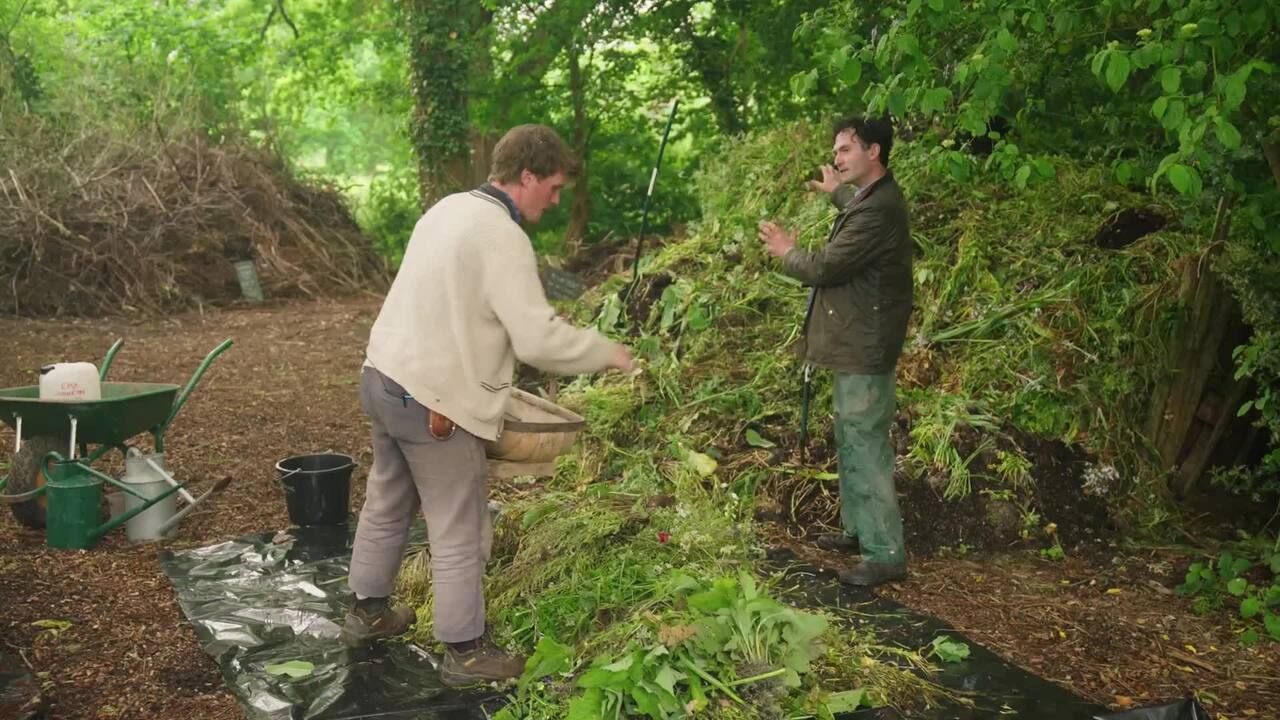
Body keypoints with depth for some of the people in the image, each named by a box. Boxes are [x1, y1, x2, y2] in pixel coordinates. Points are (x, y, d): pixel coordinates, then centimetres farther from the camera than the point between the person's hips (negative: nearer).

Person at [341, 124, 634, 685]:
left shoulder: (449, 208, 9)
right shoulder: (502, 236, -19)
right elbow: (539, 340, -23)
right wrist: (607, 352, -9)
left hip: (383, 377, 10)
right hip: (434, 402, -9)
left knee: (386, 505, 25)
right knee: (459, 534, 5)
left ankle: (367, 612, 43)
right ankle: (465, 652, 18)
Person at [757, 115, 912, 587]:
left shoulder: (878, 210, -22)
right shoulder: (873, 198, 12)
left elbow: (825, 267, -19)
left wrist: (786, 252, 0)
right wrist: (837, 192, 53)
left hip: (865, 350, -11)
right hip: (856, 344, 11)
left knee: (866, 447, -7)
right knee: (851, 442, 19)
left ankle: (886, 554, -2)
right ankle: (858, 530, 31)